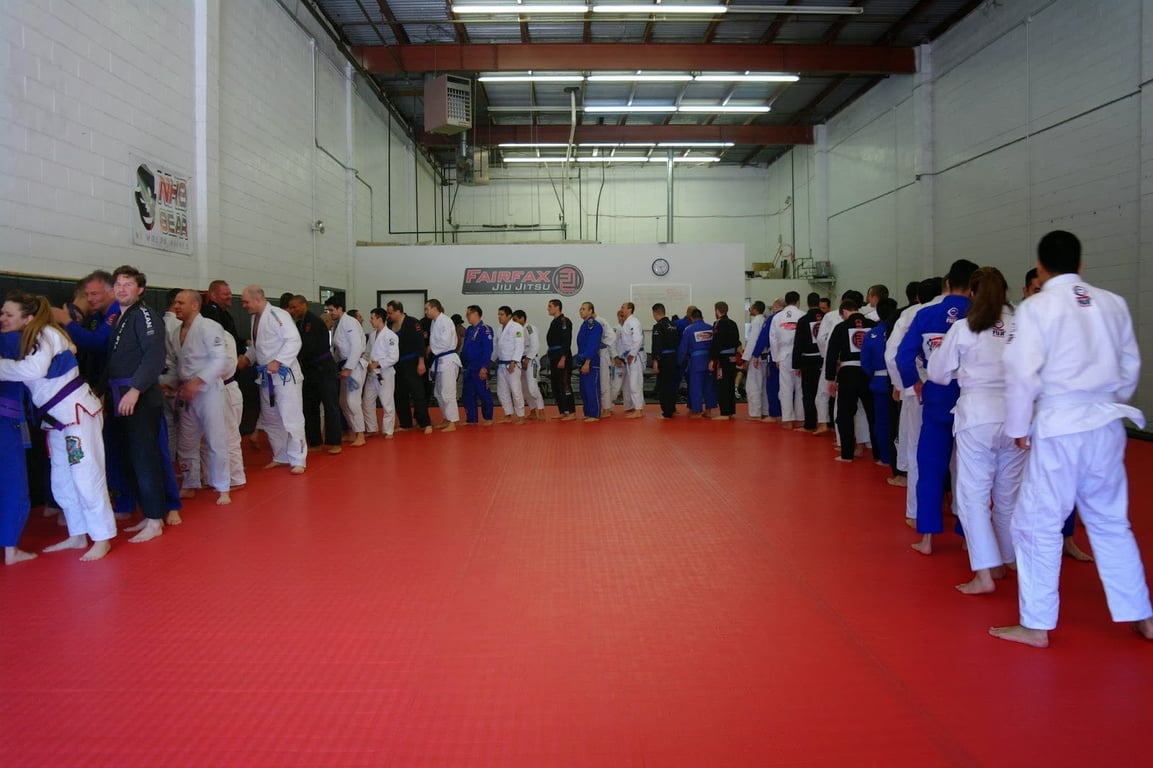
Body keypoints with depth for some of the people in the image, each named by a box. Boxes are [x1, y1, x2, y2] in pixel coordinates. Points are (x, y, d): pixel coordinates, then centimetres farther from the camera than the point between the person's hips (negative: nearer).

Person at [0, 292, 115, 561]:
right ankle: (78, 536, 27)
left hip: (77, 410, -9)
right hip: (56, 416, 9)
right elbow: (22, 372, 6)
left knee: (86, 476, -5)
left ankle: (102, 538, 4)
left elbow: (35, 369, -29)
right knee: (62, 480, 15)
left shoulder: (47, 334, -14)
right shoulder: (25, 340, 12)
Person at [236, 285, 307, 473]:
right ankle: (281, 456, 28)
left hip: (284, 374, -9)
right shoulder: (255, 318, 11)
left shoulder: (278, 315, -16)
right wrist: (246, 358, 5)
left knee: (291, 418, -6)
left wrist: (278, 361, -28)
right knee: (271, 418, 15)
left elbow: (294, 340, -23)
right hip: (266, 376, 9)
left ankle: (298, 460, 2)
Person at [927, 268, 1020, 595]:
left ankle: (984, 573, -3)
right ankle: (1003, 561, 32)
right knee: (1008, 493, 17)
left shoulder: (962, 328, -5)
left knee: (973, 494, 2)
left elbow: (938, 373, 4)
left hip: (977, 416, -3)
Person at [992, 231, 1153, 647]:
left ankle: (1036, 625, 11)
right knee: (1111, 522, 19)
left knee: (1038, 525, 4)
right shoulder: (1113, 303, 6)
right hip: (1107, 425, 6)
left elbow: (1022, 373, -14)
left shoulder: (1036, 308, -10)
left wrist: (1018, 427, -3)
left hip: (1058, 428, -6)